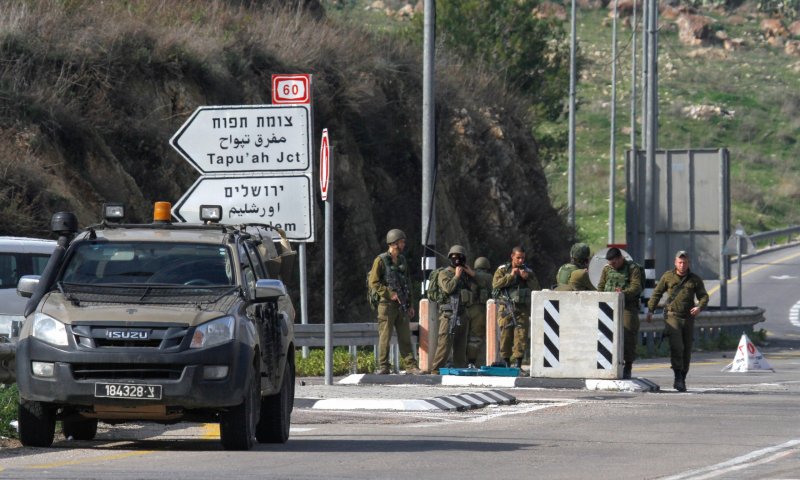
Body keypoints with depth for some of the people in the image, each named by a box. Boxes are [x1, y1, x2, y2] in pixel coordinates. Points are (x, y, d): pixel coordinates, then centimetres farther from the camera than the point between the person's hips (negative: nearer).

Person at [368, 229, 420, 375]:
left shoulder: (402, 261, 15)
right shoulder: (381, 261, -6)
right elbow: (374, 283, -11)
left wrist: (410, 304, 16)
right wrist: (391, 294, -17)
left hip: (402, 306, 6)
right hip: (387, 304, -6)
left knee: (405, 337, 4)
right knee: (385, 337, -4)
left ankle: (410, 365, 4)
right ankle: (383, 367, -1)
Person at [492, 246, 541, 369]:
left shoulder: (528, 272, 14)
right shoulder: (502, 270, 8)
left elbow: (537, 289, 7)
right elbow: (496, 284, -8)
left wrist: (527, 278, -7)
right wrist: (510, 276, -14)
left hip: (522, 310, 1)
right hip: (506, 308, -1)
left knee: (521, 337, -9)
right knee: (505, 336, -3)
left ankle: (518, 365, -8)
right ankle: (506, 364, 5)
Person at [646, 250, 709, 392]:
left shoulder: (695, 279, 8)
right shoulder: (668, 276, 6)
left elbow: (703, 296, 6)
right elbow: (657, 294, 11)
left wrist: (699, 307, -15)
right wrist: (650, 310, 2)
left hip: (688, 318, 3)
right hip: (672, 315, -3)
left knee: (687, 351, 6)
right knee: (676, 346, -20)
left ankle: (682, 379, 18)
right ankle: (678, 378, -19)